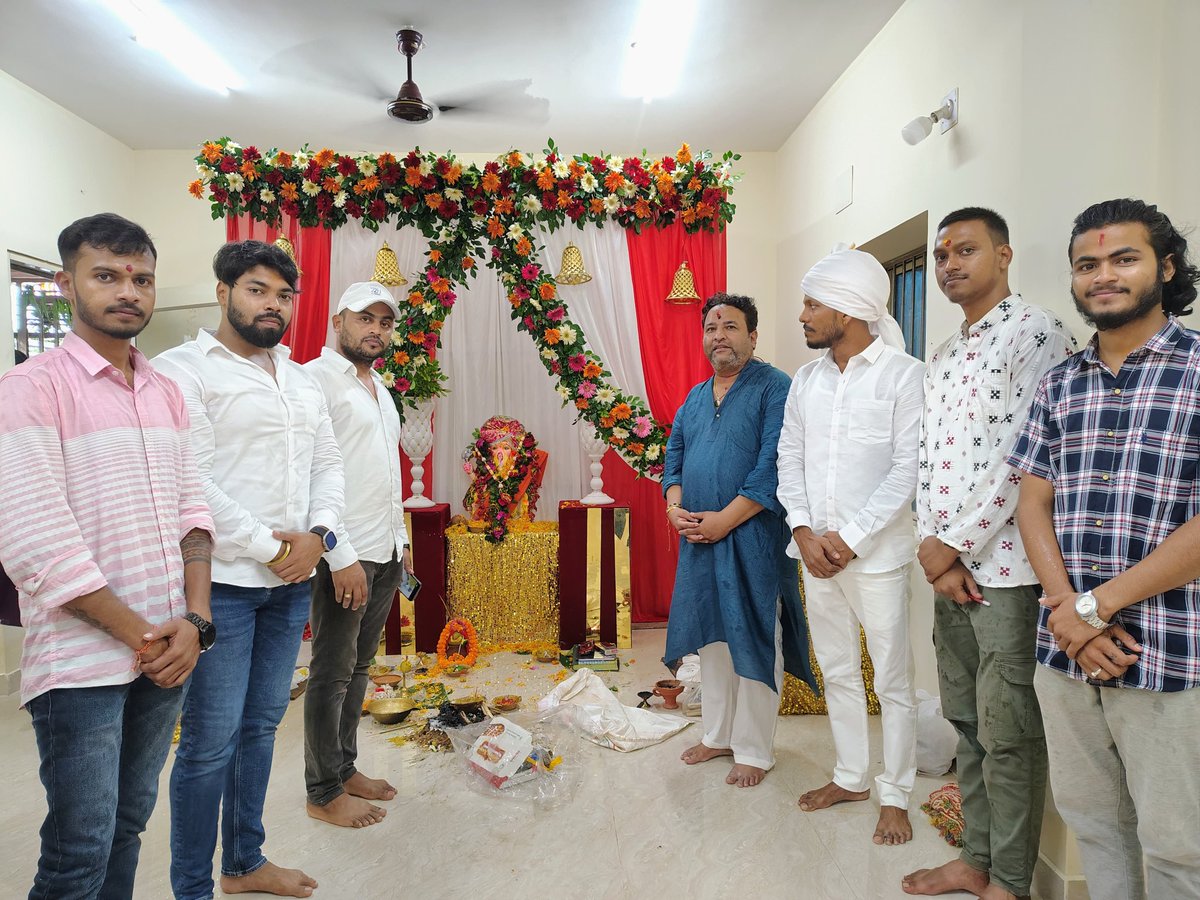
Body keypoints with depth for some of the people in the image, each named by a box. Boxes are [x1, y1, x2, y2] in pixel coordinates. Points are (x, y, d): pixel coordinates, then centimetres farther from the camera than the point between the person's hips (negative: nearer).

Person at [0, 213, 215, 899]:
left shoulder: (168, 394, 10)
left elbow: (192, 510, 8)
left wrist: (194, 621, -6)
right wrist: (142, 635, -12)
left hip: (166, 654, 6)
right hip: (81, 660, -5)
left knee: (130, 825, 17)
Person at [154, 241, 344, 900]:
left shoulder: (302, 380, 15)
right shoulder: (183, 368, -6)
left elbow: (328, 464, 14)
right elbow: (191, 481, -15)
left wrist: (317, 535, -4)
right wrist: (269, 549, -13)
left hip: (293, 579, 7)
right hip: (224, 581, -6)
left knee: (261, 725, 17)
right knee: (211, 740, 1)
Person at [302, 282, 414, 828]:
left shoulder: (379, 387, 17)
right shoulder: (315, 379, -10)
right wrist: (341, 556, -21)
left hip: (385, 554, 8)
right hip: (345, 556, -8)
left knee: (359, 666, 16)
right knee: (332, 673, 3)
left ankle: (345, 768, 30)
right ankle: (323, 793, 17)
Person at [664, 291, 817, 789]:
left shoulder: (774, 387, -9)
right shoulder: (695, 397, 15)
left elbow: (774, 467, -18)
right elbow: (674, 454, 15)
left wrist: (724, 520, -19)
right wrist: (675, 508, -4)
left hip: (751, 540, -7)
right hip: (699, 539, 7)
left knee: (753, 643, 2)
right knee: (711, 638, 16)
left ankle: (754, 751, 18)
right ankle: (718, 734, 32)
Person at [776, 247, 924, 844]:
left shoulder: (904, 374, -9)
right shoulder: (805, 379, 8)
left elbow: (908, 469, -13)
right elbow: (789, 458, 7)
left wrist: (851, 538, -16)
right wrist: (804, 532, -6)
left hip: (875, 552, -5)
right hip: (815, 550, 6)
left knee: (892, 680, 6)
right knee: (837, 671, 17)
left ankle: (895, 796, 24)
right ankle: (851, 777, 34)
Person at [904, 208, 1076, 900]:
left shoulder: (1036, 333, -8)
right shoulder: (943, 358, 17)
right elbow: (930, 457, 12)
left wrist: (954, 545, -12)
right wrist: (933, 549, -1)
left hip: (1004, 569, -8)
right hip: (948, 568, 8)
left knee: (1007, 734, 3)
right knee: (967, 722, 16)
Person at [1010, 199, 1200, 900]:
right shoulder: (1059, 385, 10)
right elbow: (1034, 504, 6)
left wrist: (1097, 606, -14)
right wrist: (1069, 611, -8)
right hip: (1065, 651, 4)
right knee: (1091, 818, 17)